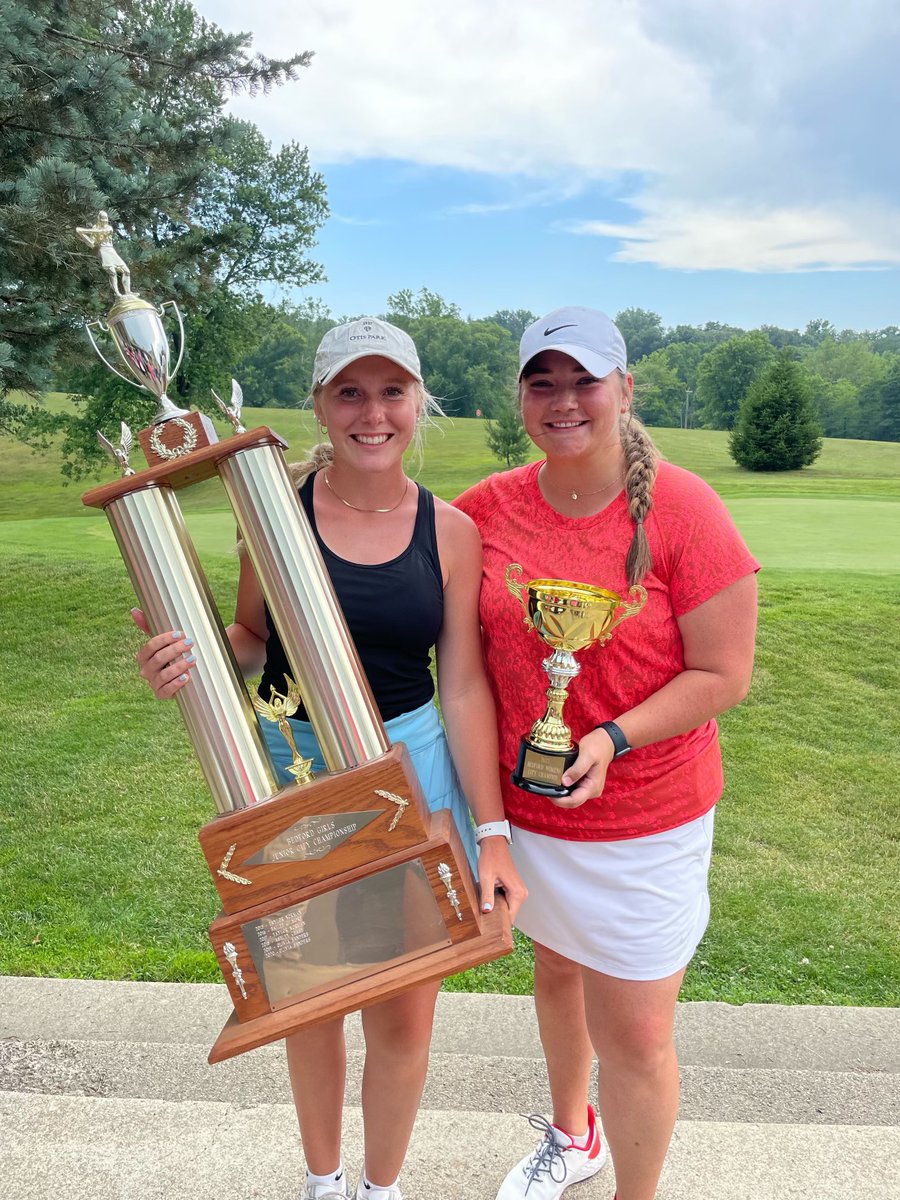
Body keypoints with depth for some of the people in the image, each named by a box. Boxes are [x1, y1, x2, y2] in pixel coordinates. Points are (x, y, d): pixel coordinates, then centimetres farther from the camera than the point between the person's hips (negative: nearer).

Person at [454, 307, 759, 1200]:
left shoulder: (684, 510, -17)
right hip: (521, 807, 5)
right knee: (556, 971, 27)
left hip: (643, 824, -4)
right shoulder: (489, 508, -6)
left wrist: (613, 739, -25)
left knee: (633, 1037, 8)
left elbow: (723, 675, -14)